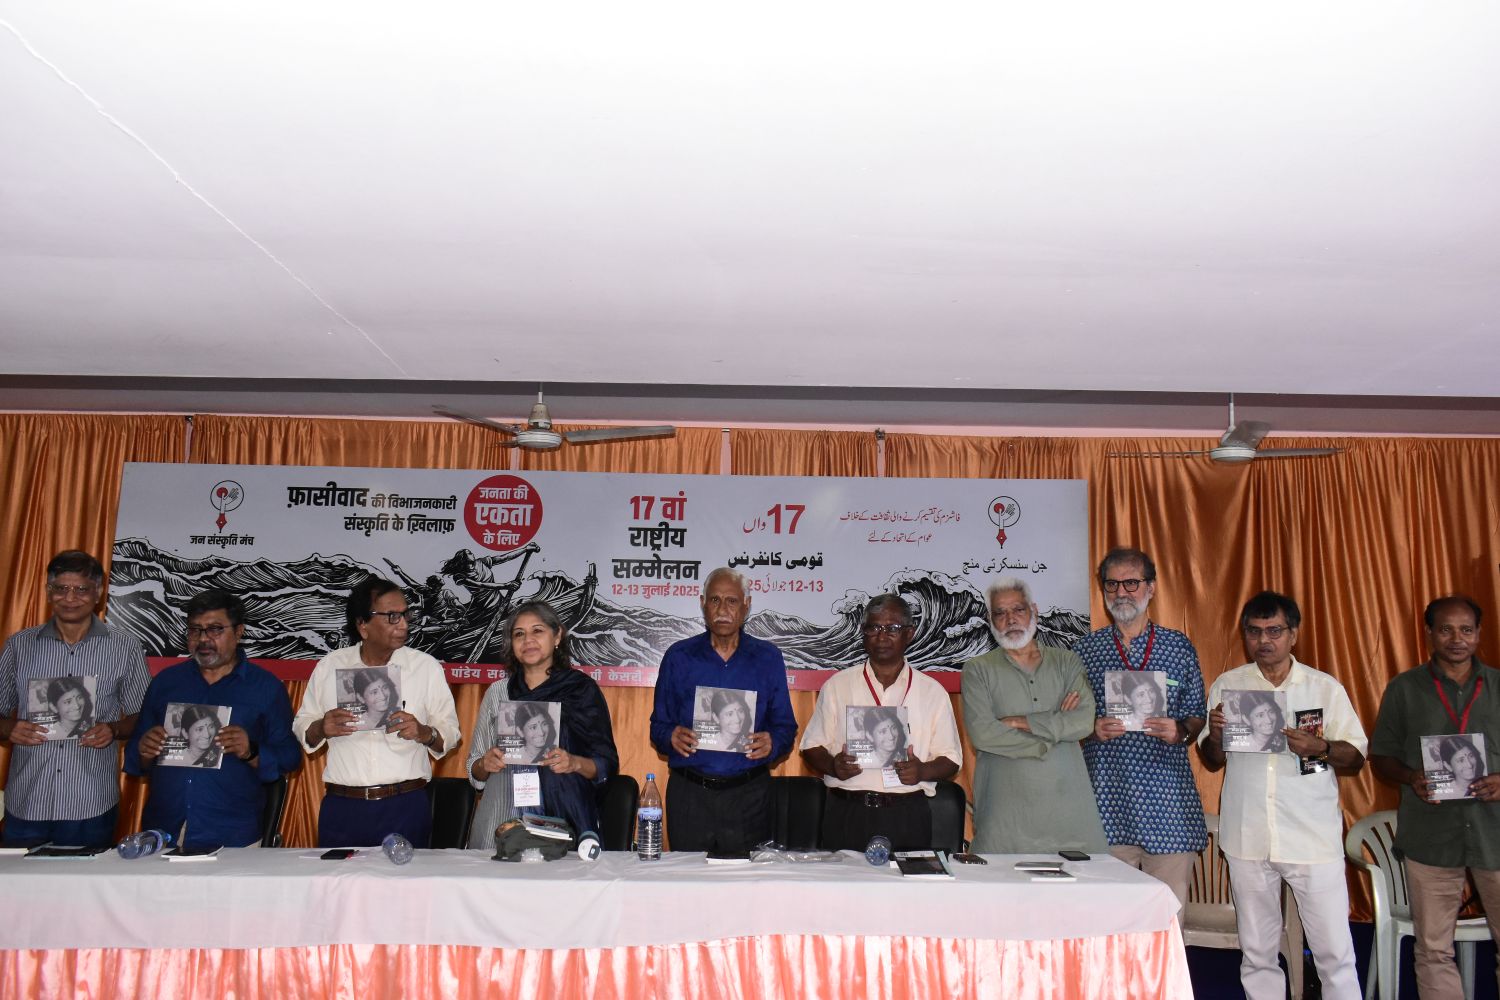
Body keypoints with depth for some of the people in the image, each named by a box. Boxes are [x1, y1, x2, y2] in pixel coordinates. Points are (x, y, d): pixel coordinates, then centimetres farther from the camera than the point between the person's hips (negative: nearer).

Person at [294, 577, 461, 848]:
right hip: (342, 806, 1)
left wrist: (424, 733, -16)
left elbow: (450, 733, 4)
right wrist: (321, 729, -9)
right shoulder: (329, 666, 8)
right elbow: (302, 729, 13)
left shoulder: (426, 667, 4)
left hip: (405, 806, -1)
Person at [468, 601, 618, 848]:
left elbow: (607, 765, 3)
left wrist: (575, 763, -15)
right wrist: (485, 764, -5)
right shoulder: (497, 692, 12)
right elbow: (475, 771, 15)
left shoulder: (581, 689, 3)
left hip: (563, 821, -2)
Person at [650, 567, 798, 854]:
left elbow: (785, 725, 7)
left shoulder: (768, 658, 6)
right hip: (689, 794, 0)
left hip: (749, 795, 0)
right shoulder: (678, 656, 6)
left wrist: (771, 742, -14)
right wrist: (671, 736, -14)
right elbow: (658, 724, 7)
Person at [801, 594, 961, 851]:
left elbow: (950, 758, 9)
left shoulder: (933, 692, 9)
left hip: (908, 817, 0)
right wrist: (833, 765, -11)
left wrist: (923, 771, -11)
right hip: (846, 813, 0)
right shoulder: (837, 685, 9)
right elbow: (812, 747, 9)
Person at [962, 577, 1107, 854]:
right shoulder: (978, 670, 6)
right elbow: (981, 734, -8)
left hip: (1066, 799, 2)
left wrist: (1020, 722, -7)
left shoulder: (1067, 662, 12)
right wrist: (1055, 727, -5)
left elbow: (1085, 721, -2)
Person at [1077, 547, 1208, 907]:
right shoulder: (1086, 649, 9)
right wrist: (1093, 730, -9)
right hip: (1107, 795, 0)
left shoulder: (1180, 646, 10)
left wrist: (1180, 731, -9)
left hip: (1168, 796, 1)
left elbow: (1198, 718, 12)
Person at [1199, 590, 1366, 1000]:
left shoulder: (1325, 687, 4)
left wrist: (1321, 748, -18)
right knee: (1256, 953, 11)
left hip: (1313, 839, -1)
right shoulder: (1226, 685, 7)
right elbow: (1212, 761, 11)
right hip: (1248, 839, 2)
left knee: (1335, 951, -1)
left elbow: (1356, 756, 2)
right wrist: (1214, 736, -11)